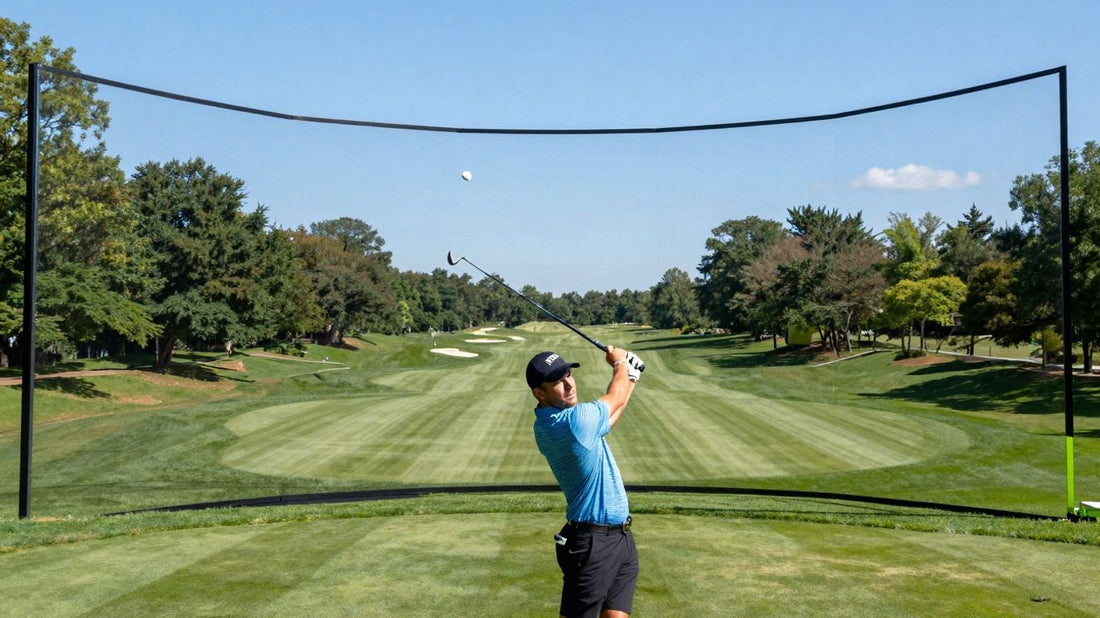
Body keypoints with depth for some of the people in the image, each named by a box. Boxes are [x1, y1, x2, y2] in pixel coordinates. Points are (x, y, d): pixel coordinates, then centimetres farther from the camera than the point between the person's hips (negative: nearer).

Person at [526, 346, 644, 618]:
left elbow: (608, 414, 20)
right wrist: (620, 363, 15)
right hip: (594, 542, -9)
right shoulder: (574, 420, -22)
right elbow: (615, 399, -3)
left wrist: (630, 377, 19)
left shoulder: (547, 424, 6)